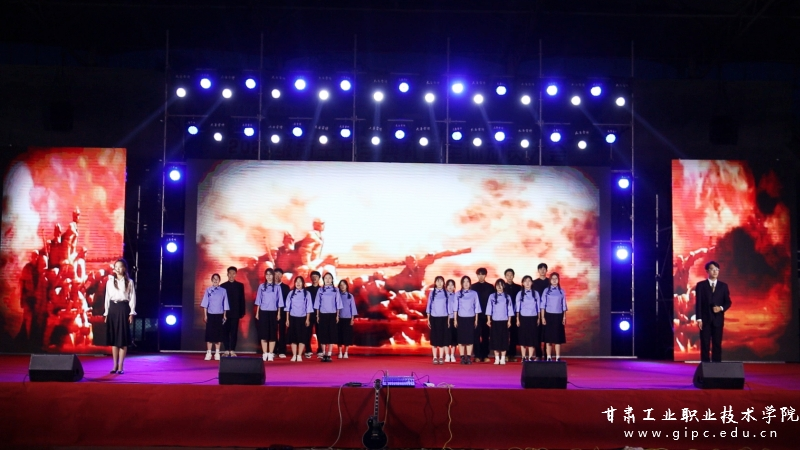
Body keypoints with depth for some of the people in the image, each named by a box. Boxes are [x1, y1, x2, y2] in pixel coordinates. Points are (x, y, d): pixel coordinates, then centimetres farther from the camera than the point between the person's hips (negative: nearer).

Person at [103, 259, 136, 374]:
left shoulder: (129, 282, 2)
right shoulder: (110, 281, 10)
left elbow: (132, 298, 1)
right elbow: (107, 297, 11)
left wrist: (131, 313, -6)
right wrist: (106, 313, 6)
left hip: (123, 308, -3)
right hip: (112, 309, 3)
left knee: (123, 338, -3)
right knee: (113, 338, 4)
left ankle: (121, 366, 0)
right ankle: (115, 365, 11)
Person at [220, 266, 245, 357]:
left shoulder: (240, 286, 7)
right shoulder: (223, 286, 6)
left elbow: (242, 299, 6)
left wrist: (242, 312, 0)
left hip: (235, 313, 0)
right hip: (225, 312, 0)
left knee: (234, 332, 0)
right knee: (225, 332, 1)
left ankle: (232, 351, 4)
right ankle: (226, 351, 6)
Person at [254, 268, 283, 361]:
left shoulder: (277, 287, 2)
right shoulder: (261, 286, 5)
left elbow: (279, 301, 4)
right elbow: (258, 300, 8)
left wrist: (279, 313, 1)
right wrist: (257, 313, 5)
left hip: (273, 312, -1)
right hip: (263, 312, 1)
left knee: (272, 333, 1)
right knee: (263, 333, 0)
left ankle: (271, 354, 6)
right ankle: (264, 354, 5)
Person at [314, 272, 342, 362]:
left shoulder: (335, 290, 3)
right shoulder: (320, 290, 4)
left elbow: (338, 303, 4)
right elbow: (317, 303, 6)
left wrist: (337, 315, 0)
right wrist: (317, 315, 3)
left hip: (332, 314, -1)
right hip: (323, 314, 1)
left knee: (331, 334, -2)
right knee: (322, 334, 1)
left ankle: (329, 355, 1)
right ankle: (324, 355, 8)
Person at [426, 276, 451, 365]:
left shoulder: (446, 293, 5)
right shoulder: (432, 293, 4)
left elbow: (448, 306, 7)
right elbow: (429, 306, 6)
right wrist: (428, 319, 3)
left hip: (443, 318, 0)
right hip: (434, 317, 0)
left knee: (442, 336, 0)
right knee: (434, 337, 1)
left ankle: (441, 357, 5)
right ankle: (435, 357, 6)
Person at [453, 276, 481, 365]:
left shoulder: (474, 293, 3)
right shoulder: (458, 294, 3)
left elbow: (476, 307, 5)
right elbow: (455, 307, 5)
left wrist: (476, 320, 3)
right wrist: (455, 320, 1)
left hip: (470, 318, 0)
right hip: (461, 318, 0)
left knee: (470, 338, -1)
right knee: (461, 338, 0)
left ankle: (469, 357, 3)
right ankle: (462, 357, 5)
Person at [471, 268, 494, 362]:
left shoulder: (490, 287, 6)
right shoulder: (473, 287, 6)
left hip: (486, 315, 0)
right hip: (476, 314, 0)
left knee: (486, 336, 3)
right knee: (476, 335, -2)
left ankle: (485, 355, 8)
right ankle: (477, 355, 1)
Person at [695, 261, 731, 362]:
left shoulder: (723, 286, 9)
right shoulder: (701, 285, 3)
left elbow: (728, 302, 8)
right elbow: (698, 303, -2)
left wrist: (721, 308, -14)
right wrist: (699, 319, -10)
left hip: (718, 319, 2)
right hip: (705, 319, -1)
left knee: (717, 344, 2)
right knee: (705, 345, -2)